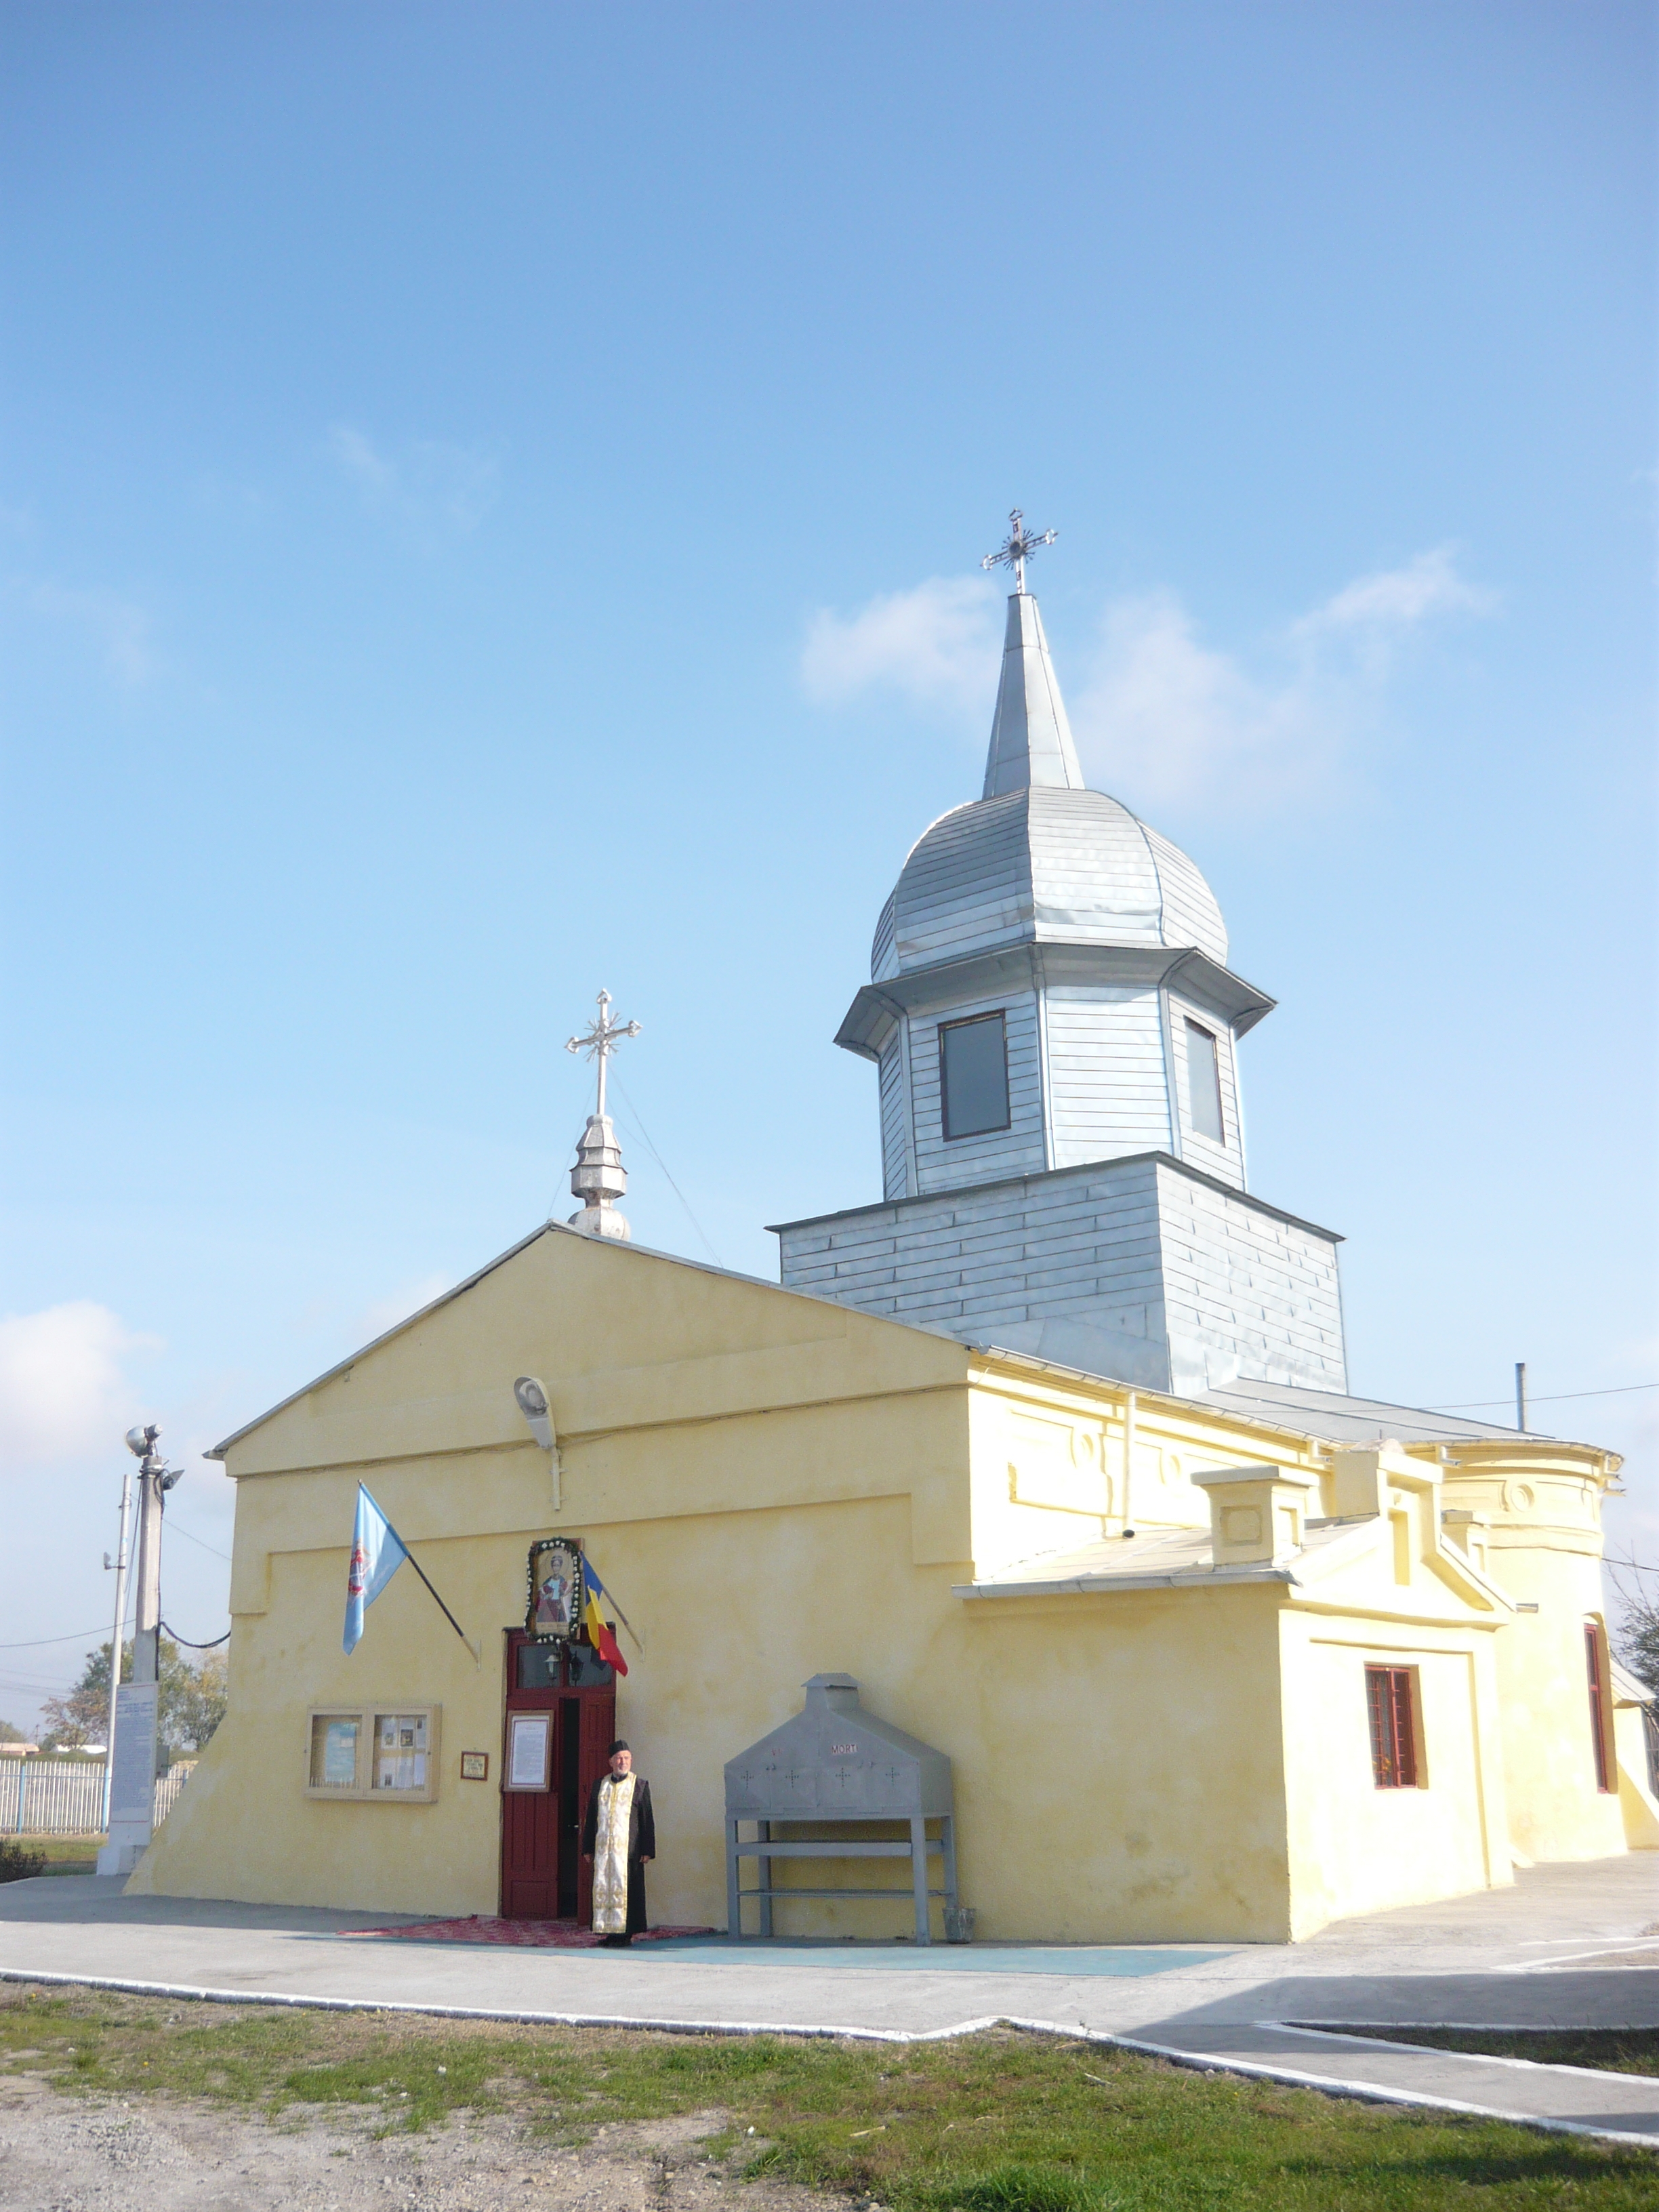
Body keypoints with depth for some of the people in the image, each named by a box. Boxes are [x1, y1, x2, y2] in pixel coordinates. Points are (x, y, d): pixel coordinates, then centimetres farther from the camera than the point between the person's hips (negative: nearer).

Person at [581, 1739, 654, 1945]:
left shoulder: (640, 1785, 3)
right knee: (603, 1888, 1)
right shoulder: (600, 1785, 13)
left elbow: (647, 1820, 0)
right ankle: (611, 1932, 7)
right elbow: (591, 1818, 14)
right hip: (603, 1847, 3)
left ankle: (626, 1934, 1)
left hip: (628, 1848, -3)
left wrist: (647, 1850, -6)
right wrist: (587, 1849, 8)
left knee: (625, 1888, -5)